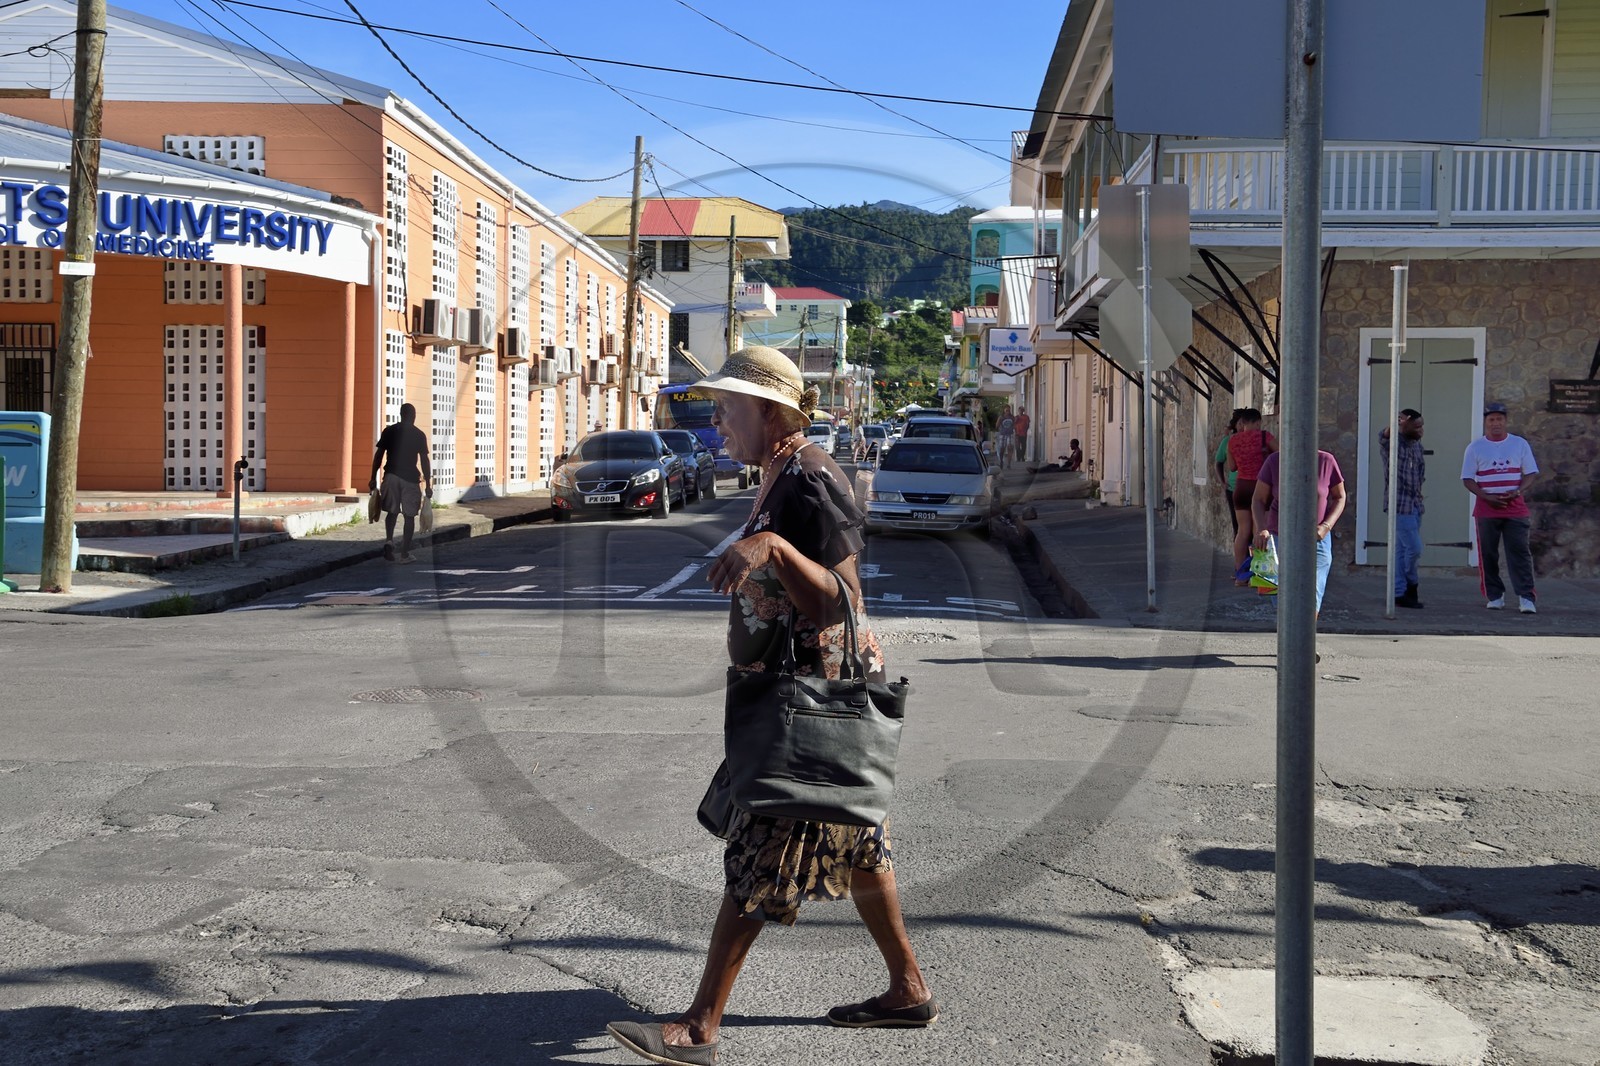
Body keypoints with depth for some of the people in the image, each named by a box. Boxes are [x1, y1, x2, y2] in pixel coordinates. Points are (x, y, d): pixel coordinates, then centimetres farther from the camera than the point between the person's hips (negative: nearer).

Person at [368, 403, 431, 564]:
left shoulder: (389, 431, 4)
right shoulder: (419, 435, -2)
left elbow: (378, 455, 2)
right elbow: (424, 461, -3)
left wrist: (373, 478, 9)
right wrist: (428, 485, 2)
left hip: (391, 475, 2)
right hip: (410, 478, -2)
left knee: (392, 511, 16)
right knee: (409, 515, 6)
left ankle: (389, 540, -10)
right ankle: (405, 553, 5)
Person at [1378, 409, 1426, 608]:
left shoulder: (1417, 445, 13)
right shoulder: (1393, 444, -11)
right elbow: (1384, 437, -35)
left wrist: (1418, 490, 12)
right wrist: (1395, 426, -57)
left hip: (1415, 504, 8)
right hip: (1400, 504, -8)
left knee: (1402, 550, 9)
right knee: (1413, 548, -10)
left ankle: (1400, 594, 12)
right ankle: (1410, 586, 8)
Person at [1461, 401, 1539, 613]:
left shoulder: (1519, 444, 8)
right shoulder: (1475, 447, 5)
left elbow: (1530, 473, 9)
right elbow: (1468, 479, 3)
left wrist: (1517, 492, -10)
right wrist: (1487, 497, -12)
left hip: (1515, 508, 0)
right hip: (1486, 510, 0)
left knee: (1520, 552, -5)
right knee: (1488, 555, 2)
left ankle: (1526, 597, -6)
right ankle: (1495, 596, 11)